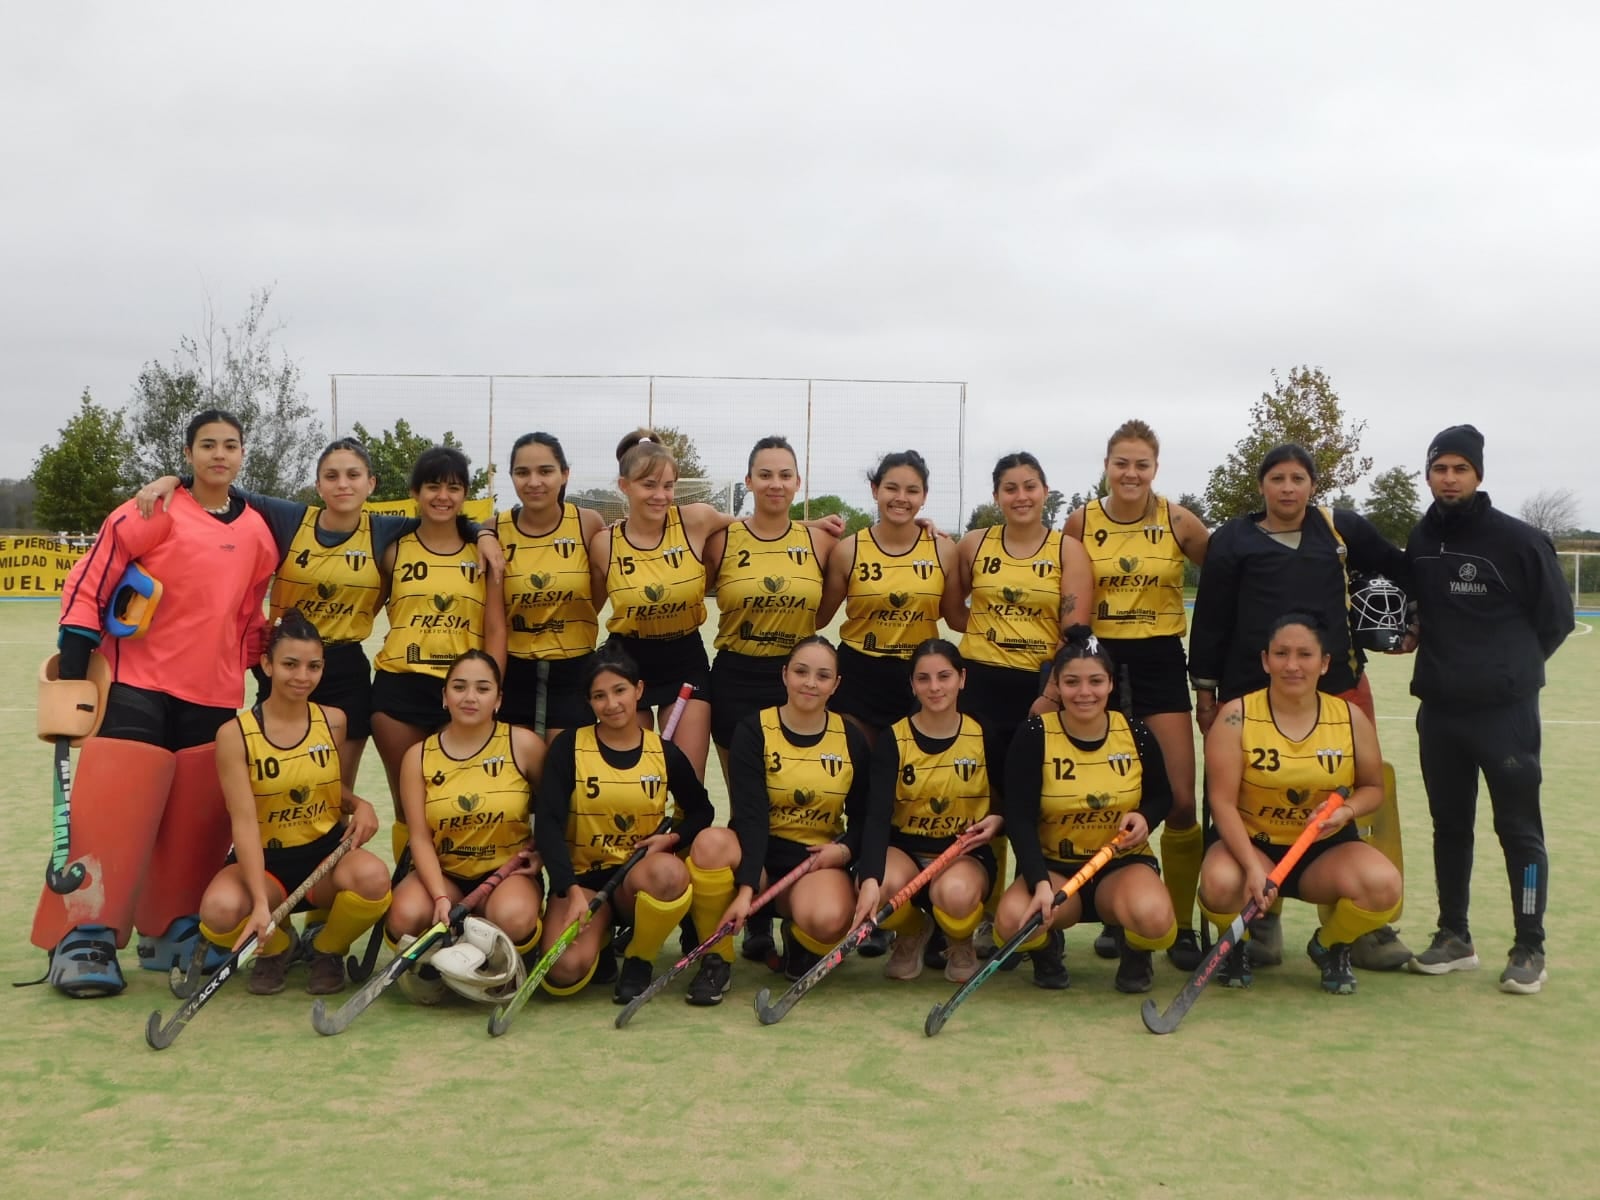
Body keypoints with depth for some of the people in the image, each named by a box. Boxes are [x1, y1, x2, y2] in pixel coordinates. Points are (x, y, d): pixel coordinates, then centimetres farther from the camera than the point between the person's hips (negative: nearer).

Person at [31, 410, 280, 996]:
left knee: (198, 821, 5)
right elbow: (88, 582, -3)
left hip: (216, 697, 4)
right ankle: (81, 940, -1)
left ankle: (175, 932, 18)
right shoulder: (155, 512, -3)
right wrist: (73, 672, -8)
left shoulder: (257, 531, 11)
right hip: (139, 684, -4)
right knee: (111, 811, -8)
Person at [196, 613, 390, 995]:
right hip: (264, 860, -2)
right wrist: (261, 902, -29)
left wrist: (359, 804, -6)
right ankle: (276, 947, 4)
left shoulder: (333, 721, 1)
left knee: (373, 876, -34)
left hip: (326, 852, 2)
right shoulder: (235, 734, -11)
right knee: (220, 909, -36)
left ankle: (327, 950, 2)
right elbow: (244, 821, -18)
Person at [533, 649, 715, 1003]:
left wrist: (674, 837, -8)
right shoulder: (569, 746, -5)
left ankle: (639, 962, -7)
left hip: (640, 875, 1)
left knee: (670, 872, -37)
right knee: (564, 973, -29)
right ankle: (599, 942, 11)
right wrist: (572, 891, -23)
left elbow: (700, 811, 15)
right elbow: (548, 825, -11)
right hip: (582, 878, -1)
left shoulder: (665, 753, 0)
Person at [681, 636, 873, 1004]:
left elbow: (863, 817, 9)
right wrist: (745, 889, -28)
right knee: (710, 843, -36)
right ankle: (716, 960, -14)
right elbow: (750, 816, -16)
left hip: (819, 858, 1)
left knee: (829, 920, -34)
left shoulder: (852, 740, 3)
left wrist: (845, 849, -15)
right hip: (758, 852, -1)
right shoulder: (754, 731, -6)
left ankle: (797, 941, 8)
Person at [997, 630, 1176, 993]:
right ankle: (1048, 948, 7)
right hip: (1053, 865, -1)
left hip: (1123, 864, 1)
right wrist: (1040, 883, -28)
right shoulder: (1034, 736, -11)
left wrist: (1145, 817, -14)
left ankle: (1135, 951, 7)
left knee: (1154, 918, -35)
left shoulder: (1136, 733, -4)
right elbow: (1019, 819, -14)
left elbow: (1162, 796, 11)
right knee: (1013, 920, -34)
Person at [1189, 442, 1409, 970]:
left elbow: (1402, 569, 21)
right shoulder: (1234, 540, 2)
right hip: (1251, 693, -1)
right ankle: (1263, 922, 17)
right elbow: (1210, 619, 3)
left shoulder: (1342, 529, 7)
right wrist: (1205, 691, 2)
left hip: (1338, 686, 2)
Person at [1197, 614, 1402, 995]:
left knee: (1384, 886, -29)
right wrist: (1253, 866, -28)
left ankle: (1330, 946, 9)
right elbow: (1223, 803, -14)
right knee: (1220, 883, -37)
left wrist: (1346, 811, -15)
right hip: (1251, 844, -2)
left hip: (1327, 849, 2)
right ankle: (1238, 945, 5)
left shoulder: (1351, 717, -3)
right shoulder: (1236, 717, -11)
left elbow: (1373, 787, 10)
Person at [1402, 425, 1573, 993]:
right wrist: (1441, 656, 4)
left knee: (1519, 829, 1)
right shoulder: (1419, 541, 7)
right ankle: (1454, 936, 24)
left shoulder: (1519, 540, -9)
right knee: (1449, 826, 12)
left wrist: (1510, 669, -1)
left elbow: (1556, 619, -3)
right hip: (1438, 709, 5)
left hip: (1506, 710, -5)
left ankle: (1530, 949, 10)